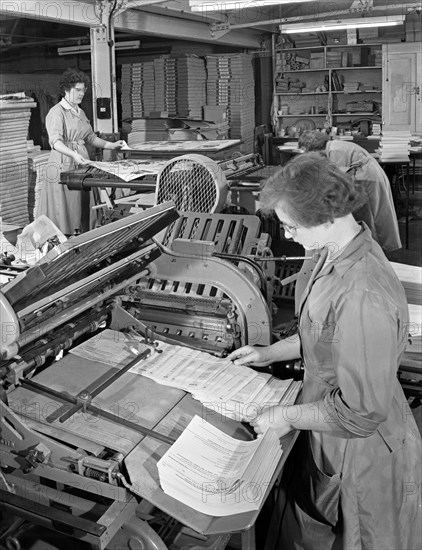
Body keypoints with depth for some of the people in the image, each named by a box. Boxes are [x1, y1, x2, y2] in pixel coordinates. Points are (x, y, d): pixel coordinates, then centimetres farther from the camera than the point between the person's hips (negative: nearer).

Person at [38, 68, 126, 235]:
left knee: (81, 207, 6)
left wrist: (112, 145, 14)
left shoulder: (80, 113, 18)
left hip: (81, 164, 8)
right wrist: (74, 154, -38)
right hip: (63, 165, -8)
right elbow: (55, 141, -23)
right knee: (63, 209, -7)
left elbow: (91, 138, 24)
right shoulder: (57, 112, -9)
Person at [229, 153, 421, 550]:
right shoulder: (338, 254, -6)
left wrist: (288, 417, -18)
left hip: (363, 454, -8)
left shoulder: (364, 297, -37)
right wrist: (271, 353, 10)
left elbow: (362, 413, -30)